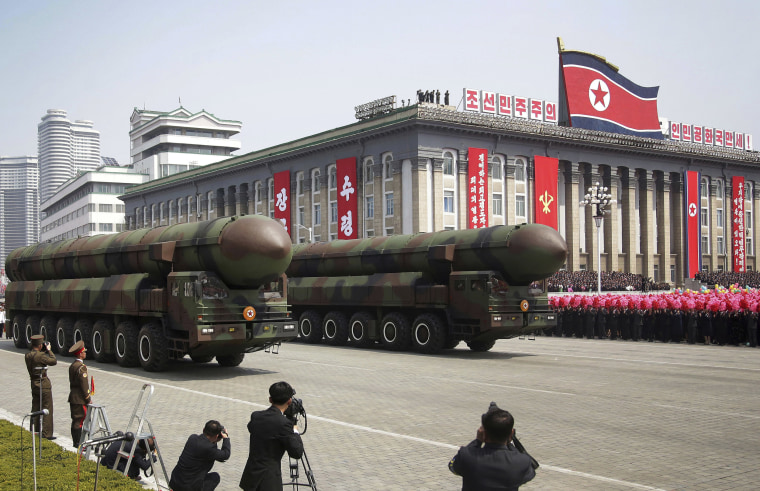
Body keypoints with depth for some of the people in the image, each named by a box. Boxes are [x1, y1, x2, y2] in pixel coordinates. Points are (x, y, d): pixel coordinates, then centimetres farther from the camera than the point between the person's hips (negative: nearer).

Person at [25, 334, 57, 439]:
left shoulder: (27, 356, 3)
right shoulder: (41, 356, -20)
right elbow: (53, 361, -12)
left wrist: (44, 351, 8)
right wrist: (48, 350, -3)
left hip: (34, 384, 8)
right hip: (44, 385, -8)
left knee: (35, 409, 17)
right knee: (47, 410, -1)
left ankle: (35, 431, 24)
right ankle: (46, 433, 1)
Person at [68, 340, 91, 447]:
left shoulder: (72, 366, 13)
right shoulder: (81, 367, -17)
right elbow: (84, 385, -18)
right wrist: (88, 399, -10)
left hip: (73, 398, 9)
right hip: (80, 399, -9)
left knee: (75, 421, 13)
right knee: (79, 420, -5)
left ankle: (75, 441, 19)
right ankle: (78, 442, -2)